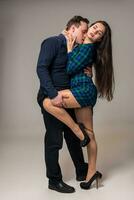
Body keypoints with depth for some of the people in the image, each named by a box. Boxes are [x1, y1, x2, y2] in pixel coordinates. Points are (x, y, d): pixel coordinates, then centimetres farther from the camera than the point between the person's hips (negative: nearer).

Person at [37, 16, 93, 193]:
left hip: (66, 98, 8)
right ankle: (54, 180, 15)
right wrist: (53, 94, -28)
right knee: (54, 140, -1)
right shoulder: (52, 43, -10)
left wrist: (86, 74, -1)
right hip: (51, 98, -8)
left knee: (73, 136, 15)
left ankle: (82, 171, 31)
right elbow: (41, 68, -20)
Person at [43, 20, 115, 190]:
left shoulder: (88, 48, -9)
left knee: (48, 102, -26)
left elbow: (70, 69, -10)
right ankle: (92, 172, 18)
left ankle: (78, 129, -11)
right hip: (83, 92, 9)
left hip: (84, 90, -9)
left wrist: (69, 49, -2)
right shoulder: (82, 45, 19)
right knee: (89, 134, 10)